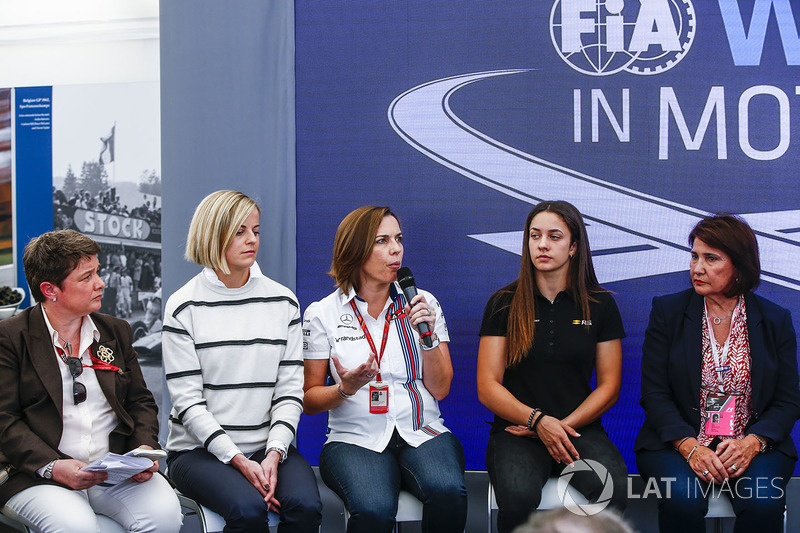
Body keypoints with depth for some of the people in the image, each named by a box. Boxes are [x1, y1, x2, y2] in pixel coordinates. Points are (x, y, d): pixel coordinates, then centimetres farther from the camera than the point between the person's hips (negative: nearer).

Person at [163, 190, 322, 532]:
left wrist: (274, 453, -12)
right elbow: (187, 401, -6)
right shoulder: (184, 307, -2)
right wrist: (239, 461, -16)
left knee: (306, 505, -26)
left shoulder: (283, 302, 8)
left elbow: (290, 391, 5)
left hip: (269, 446, 3)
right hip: (199, 449, -3)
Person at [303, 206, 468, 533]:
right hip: (356, 440, -2)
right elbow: (310, 400, 6)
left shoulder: (423, 303, 10)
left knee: (447, 492, -33)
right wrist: (346, 388, -14)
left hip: (422, 433, 2)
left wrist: (428, 336, -8)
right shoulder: (322, 314, 4)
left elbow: (440, 389, 7)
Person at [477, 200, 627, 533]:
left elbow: (609, 386, 8)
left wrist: (564, 427, -7)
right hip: (516, 429, -1)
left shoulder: (600, 305, 9)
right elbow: (488, 388, 2)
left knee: (612, 491, -31)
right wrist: (539, 421, -14)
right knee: (519, 496, -34)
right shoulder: (504, 304, 6)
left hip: (580, 428, 1)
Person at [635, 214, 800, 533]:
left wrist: (751, 443, -14)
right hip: (677, 443, -1)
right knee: (683, 500, -31)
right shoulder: (667, 311, 4)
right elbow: (654, 393, -1)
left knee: (764, 503, -29)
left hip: (754, 444, 1)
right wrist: (689, 446, -16)